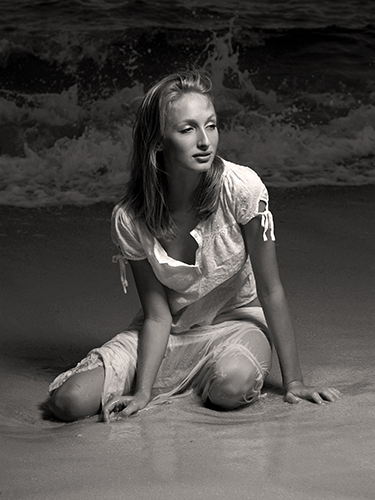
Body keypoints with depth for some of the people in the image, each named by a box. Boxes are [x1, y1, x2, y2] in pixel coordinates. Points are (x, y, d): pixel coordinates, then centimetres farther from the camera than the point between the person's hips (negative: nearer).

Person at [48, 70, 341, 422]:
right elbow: (157, 315, -11)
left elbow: (270, 291, -17)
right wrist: (142, 393, -23)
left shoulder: (241, 188, -23)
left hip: (236, 322, -1)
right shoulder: (129, 219, -17)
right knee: (69, 401, -18)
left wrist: (293, 382, -16)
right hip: (171, 332, 2)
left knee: (233, 384, -38)